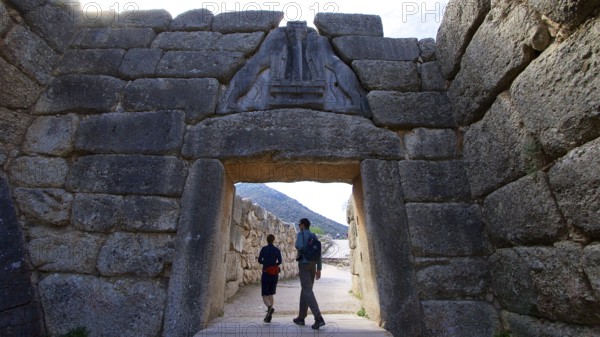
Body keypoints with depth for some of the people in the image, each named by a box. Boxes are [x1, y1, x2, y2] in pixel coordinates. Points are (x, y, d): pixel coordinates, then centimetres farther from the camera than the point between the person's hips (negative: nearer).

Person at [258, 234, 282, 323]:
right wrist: (273, 264, 11)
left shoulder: (264, 249, -5)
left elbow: (259, 260, -5)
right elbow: (280, 261, -7)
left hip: (266, 274, -3)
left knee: (265, 295, 2)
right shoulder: (277, 250, 1)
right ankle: (269, 315, 9)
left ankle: (270, 307, -27)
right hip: (275, 274, 3)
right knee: (271, 294, 16)